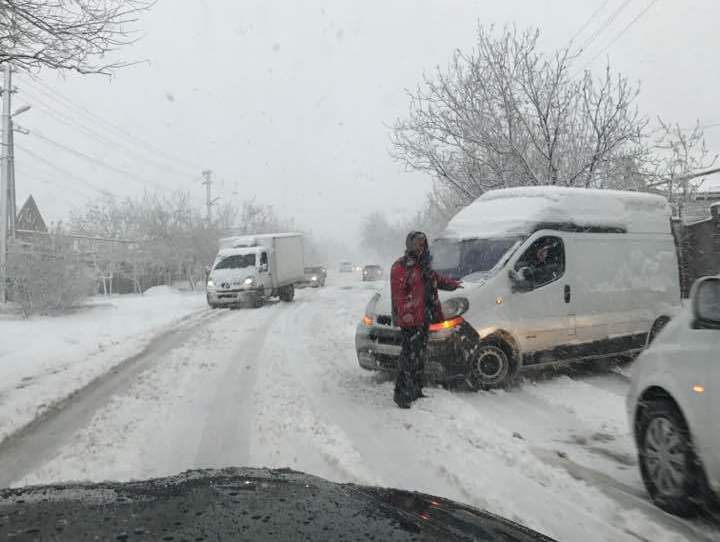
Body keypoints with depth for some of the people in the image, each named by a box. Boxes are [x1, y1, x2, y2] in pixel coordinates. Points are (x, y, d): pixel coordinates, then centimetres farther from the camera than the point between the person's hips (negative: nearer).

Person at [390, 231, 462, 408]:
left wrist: (452, 283, 36)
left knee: (420, 356, 16)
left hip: (424, 318, 9)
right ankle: (402, 394, -4)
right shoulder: (400, 267, -12)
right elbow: (398, 295, -19)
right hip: (410, 320, -9)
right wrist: (406, 316, -27)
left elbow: (436, 279, 37)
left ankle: (416, 391, 28)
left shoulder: (424, 265, 17)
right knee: (410, 357, -11)